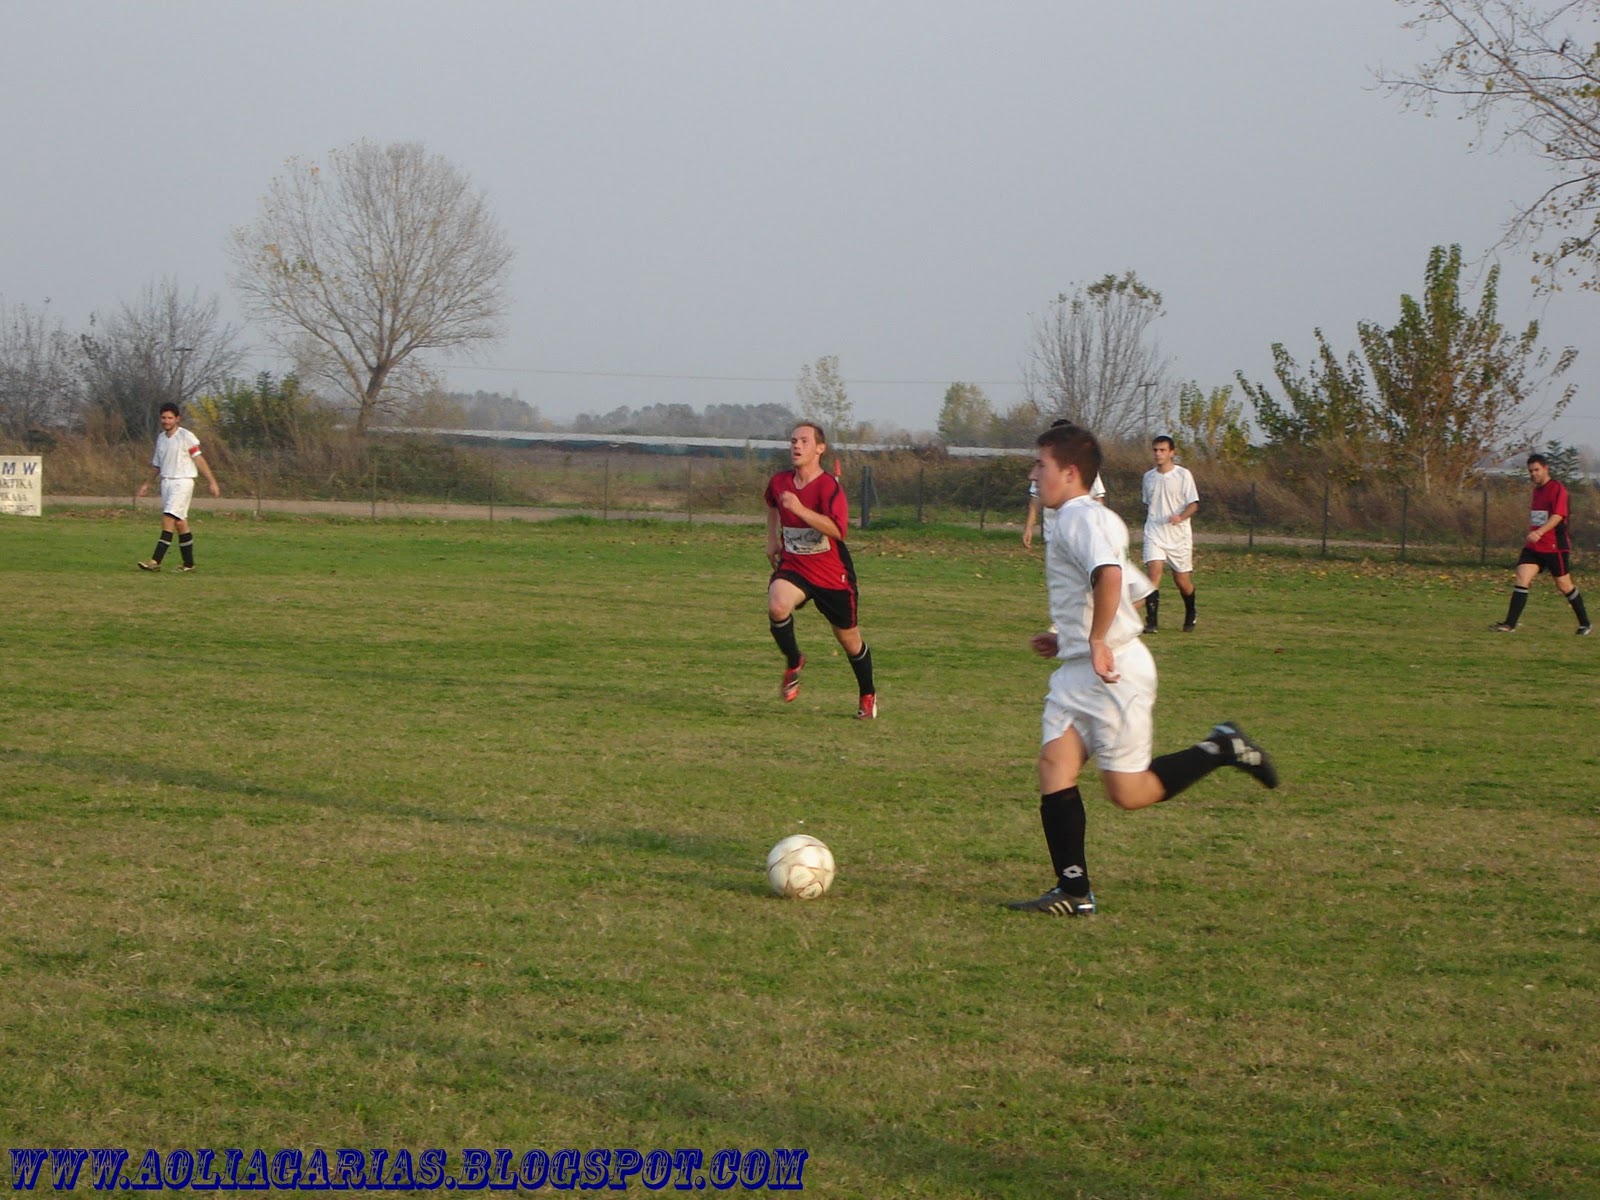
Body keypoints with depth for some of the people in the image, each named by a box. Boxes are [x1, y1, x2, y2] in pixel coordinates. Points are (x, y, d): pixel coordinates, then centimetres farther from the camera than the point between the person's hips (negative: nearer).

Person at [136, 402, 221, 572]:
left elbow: (199, 460, -7)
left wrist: (212, 482, -10)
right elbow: (157, 464, 23)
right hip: (166, 481, 7)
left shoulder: (186, 437, -7)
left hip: (182, 482, -7)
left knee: (168, 519, -16)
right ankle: (188, 563, 13)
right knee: (180, 523, 8)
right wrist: (147, 484, 19)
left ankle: (156, 561, -22)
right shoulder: (160, 438, 13)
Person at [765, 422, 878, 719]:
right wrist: (772, 538, 20)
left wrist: (799, 509, -39)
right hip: (792, 567, 3)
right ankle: (793, 663, -5)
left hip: (832, 574, -3)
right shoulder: (779, 482, -1)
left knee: (849, 639, 11)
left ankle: (868, 696, 35)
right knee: (777, 606, -31)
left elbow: (837, 529, -33)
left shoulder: (828, 486, -18)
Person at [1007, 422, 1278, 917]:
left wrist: (1097, 641, -28)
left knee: (1127, 793, -3)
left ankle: (1221, 749, 13)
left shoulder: (1080, 518, -15)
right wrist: (1069, 639, 24)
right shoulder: (1097, 519, 18)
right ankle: (1074, 892, -5)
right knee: (1054, 765, -4)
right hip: (1079, 672, 10)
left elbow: (1109, 575, -34)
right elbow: (1135, 590, 26)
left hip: (1115, 673, -10)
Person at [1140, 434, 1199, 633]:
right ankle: (1151, 622, -20)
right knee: (1153, 572, -17)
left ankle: (1190, 616, 34)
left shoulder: (1183, 474, -4)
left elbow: (1194, 504, -7)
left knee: (1182, 579, 6)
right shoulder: (1149, 477, 9)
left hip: (1178, 535, -2)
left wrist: (1181, 517, -25)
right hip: (1154, 534, 2)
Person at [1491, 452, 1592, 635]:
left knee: (1564, 585, 4)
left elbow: (1558, 515, -23)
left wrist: (1539, 533, -34)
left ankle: (1585, 625, 20)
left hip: (1555, 547, -7)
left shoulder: (1558, 488, -12)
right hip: (1534, 546, 7)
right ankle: (1510, 624, -16)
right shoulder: (1537, 490, 14)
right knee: (1522, 577, -10)